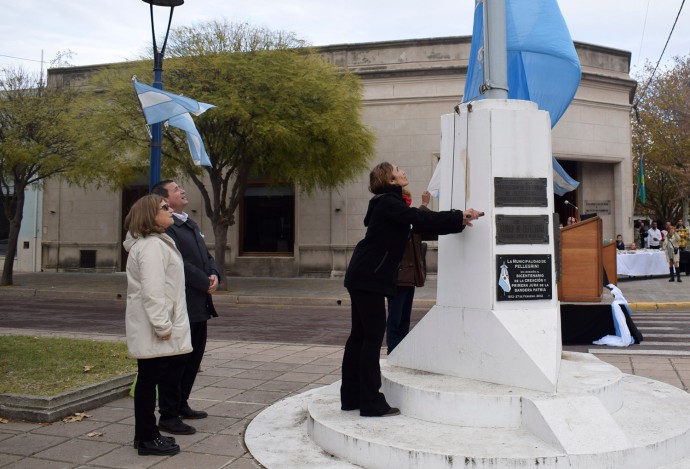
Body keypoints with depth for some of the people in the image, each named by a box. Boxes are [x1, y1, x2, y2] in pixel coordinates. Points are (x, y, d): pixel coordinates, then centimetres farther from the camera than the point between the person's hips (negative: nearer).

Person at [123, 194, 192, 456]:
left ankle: (145, 435, 25)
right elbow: (152, 290, -25)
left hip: (149, 328, 11)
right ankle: (148, 438, 7)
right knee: (149, 381, -2)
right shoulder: (152, 245, -17)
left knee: (147, 381, 15)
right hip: (152, 329, -11)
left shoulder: (154, 242, 19)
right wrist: (162, 325, -24)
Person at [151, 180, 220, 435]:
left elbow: (206, 256, 17)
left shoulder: (191, 224, 17)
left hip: (199, 306, 10)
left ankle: (181, 405, 34)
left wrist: (214, 276, -2)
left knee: (193, 358, 19)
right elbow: (179, 263, -21)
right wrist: (206, 284, -13)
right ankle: (168, 416, 11)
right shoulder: (166, 227, -15)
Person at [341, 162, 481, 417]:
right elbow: (421, 219, -21)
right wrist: (459, 217, -16)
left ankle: (351, 397, 21)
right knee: (373, 337, -7)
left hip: (362, 277, 10)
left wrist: (458, 222, 7)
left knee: (360, 335, 13)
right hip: (369, 278, -10)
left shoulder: (389, 203, 18)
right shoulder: (388, 203, -12)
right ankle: (371, 403, -1)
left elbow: (421, 224, 15)